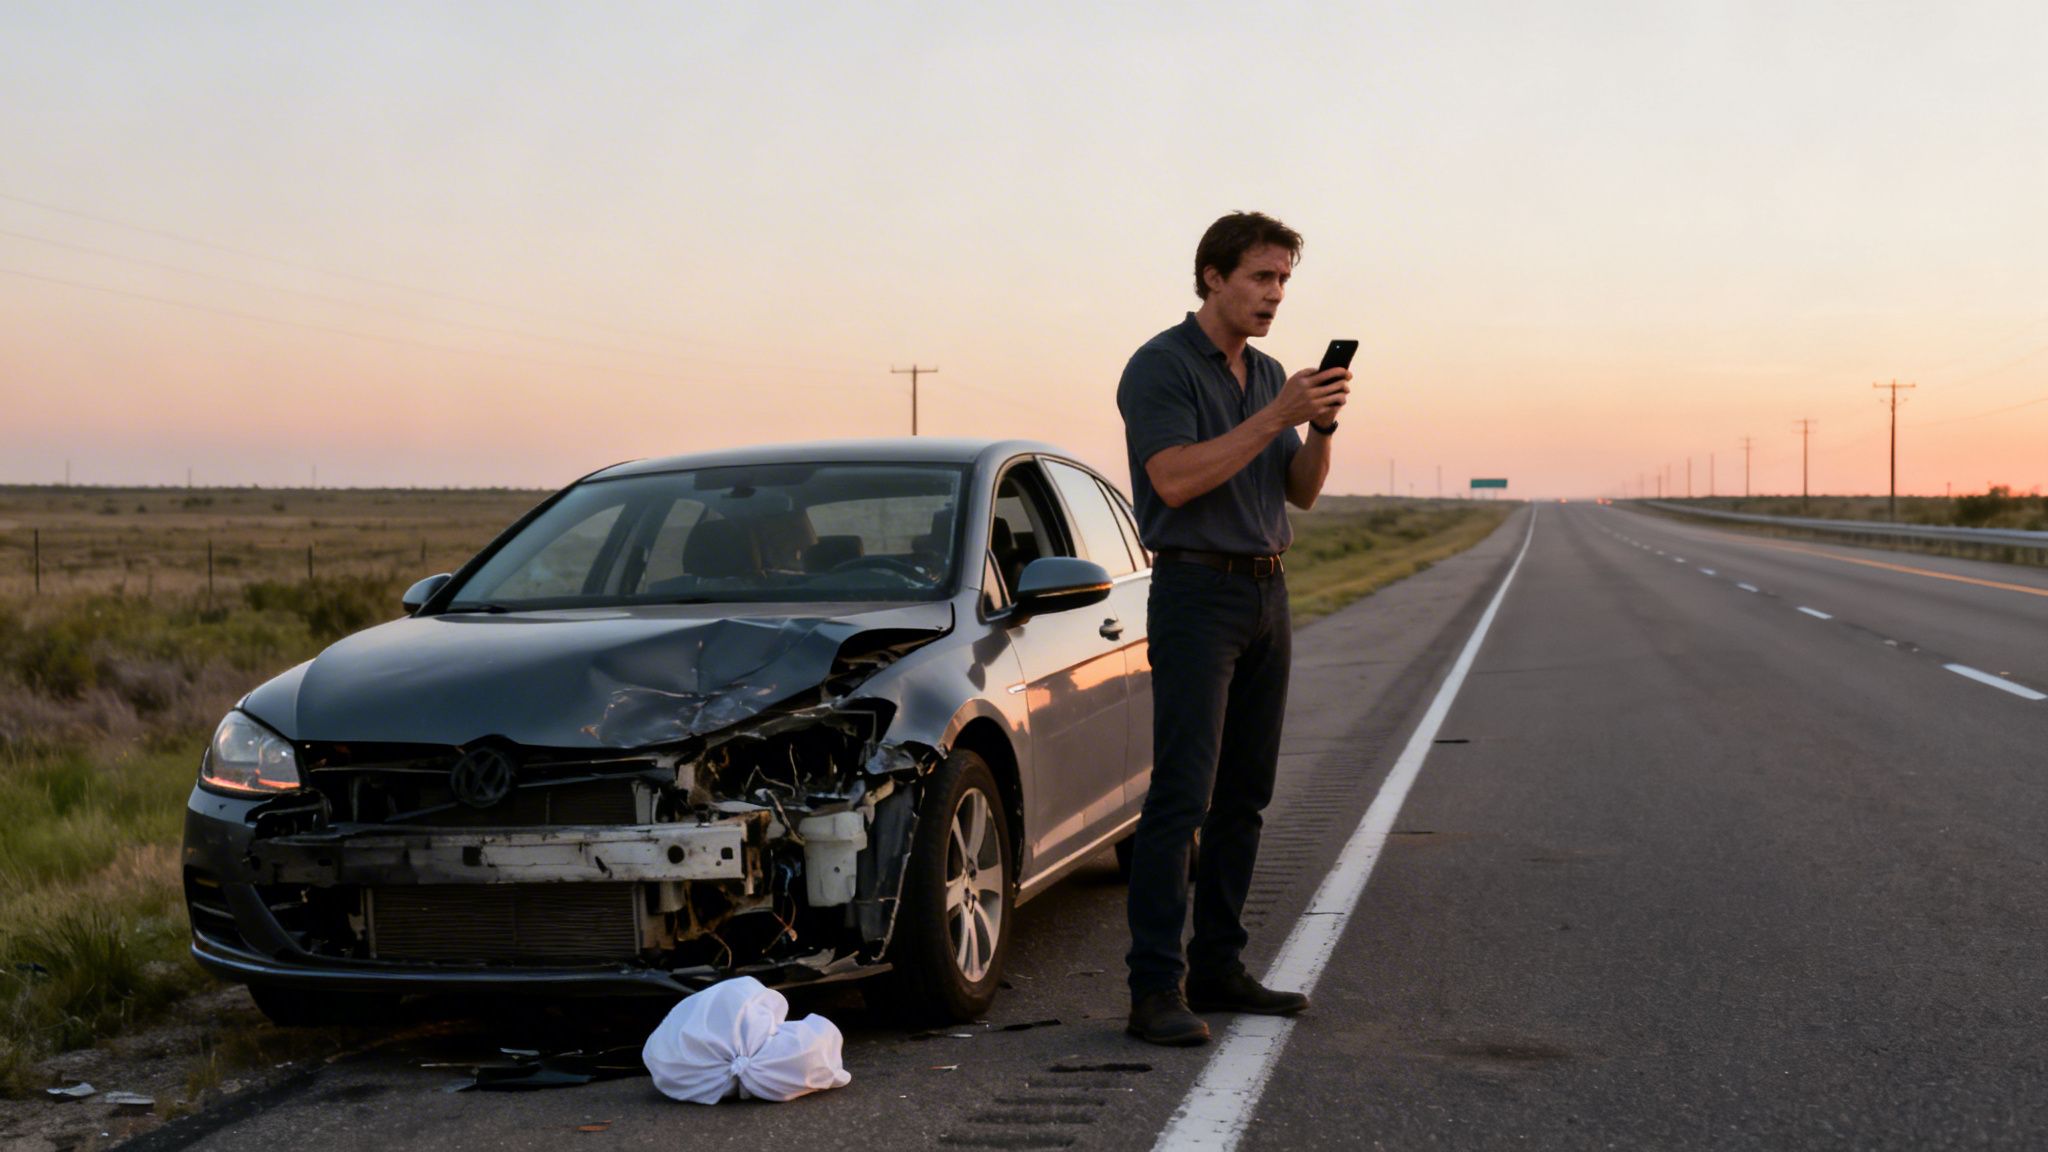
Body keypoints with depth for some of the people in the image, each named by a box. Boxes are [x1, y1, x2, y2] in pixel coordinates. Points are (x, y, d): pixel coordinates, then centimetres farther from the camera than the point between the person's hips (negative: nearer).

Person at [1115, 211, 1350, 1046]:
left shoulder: (1268, 374, 15)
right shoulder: (1161, 366, -8)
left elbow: (1301, 492, 13)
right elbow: (1176, 478, -21)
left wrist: (1322, 426, -6)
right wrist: (1275, 416, -22)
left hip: (1267, 594, 8)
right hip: (1196, 592, -8)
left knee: (1244, 795, 9)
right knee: (1181, 794, -12)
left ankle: (1218, 967, 16)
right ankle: (1156, 987, -13)